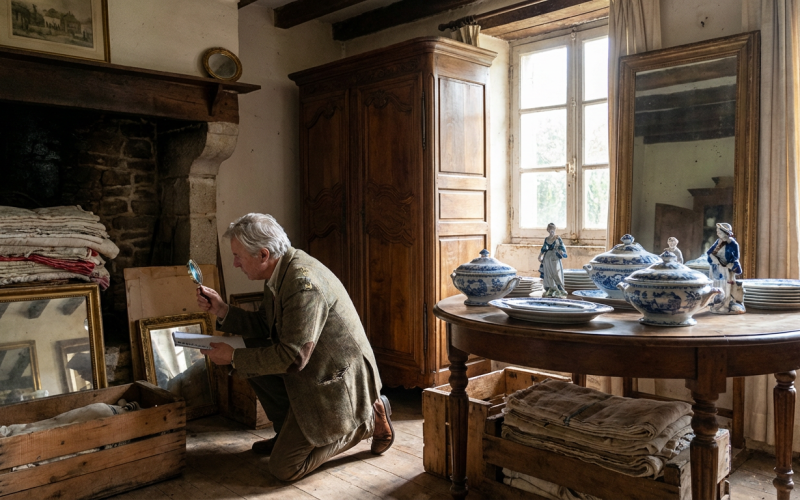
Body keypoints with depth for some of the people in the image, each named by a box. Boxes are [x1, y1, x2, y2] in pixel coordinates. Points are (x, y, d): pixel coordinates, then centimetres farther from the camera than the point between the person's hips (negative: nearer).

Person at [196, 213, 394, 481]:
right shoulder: (282, 271, 2)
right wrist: (223, 311, 0)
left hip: (337, 380, -9)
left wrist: (233, 357, -17)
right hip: (312, 370, 10)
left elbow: (292, 357, -26)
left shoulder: (303, 282, -28)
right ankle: (288, 432, 18)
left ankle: (368, 419, 5)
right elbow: (265, 325, 12)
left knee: (284, 468, -5)